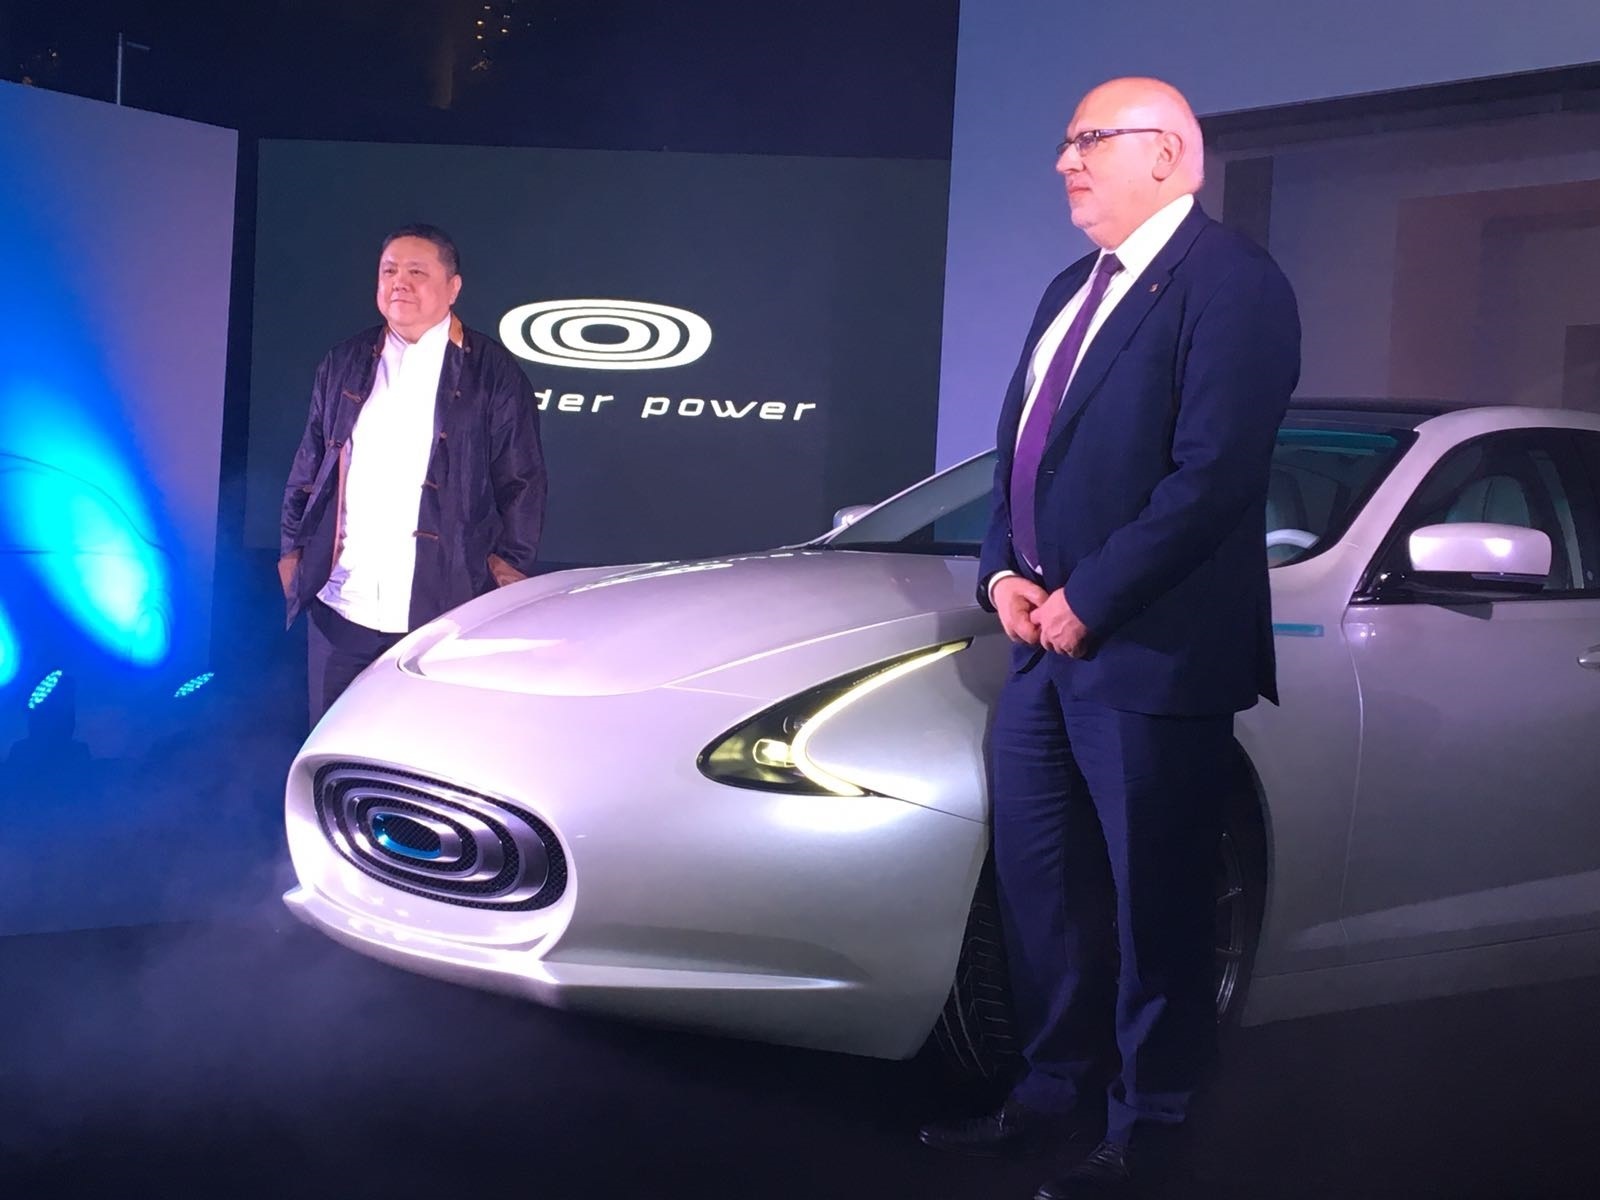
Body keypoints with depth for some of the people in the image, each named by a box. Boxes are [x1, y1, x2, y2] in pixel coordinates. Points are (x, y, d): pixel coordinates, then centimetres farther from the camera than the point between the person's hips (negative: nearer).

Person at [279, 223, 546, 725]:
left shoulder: (493, 374, 2)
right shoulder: (345, 363, 13)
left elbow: (522, 482, 1)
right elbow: (308, 466, 17)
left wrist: (508, 564, -5)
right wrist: (292, 550, 12)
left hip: (442, 611, -3)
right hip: (340, 606, 4)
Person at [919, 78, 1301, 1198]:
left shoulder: (1229, 279, -10)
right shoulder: (1071, 291, 18)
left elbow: (1213, 473, -19)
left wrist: (1087, 600, -17)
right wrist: (1003, 573, 2)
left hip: (1152, 656, -9)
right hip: (1045, 646, 9)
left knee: (1154, 902, 3)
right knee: (1040, 892, 14)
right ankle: (1056, 1090, 29)